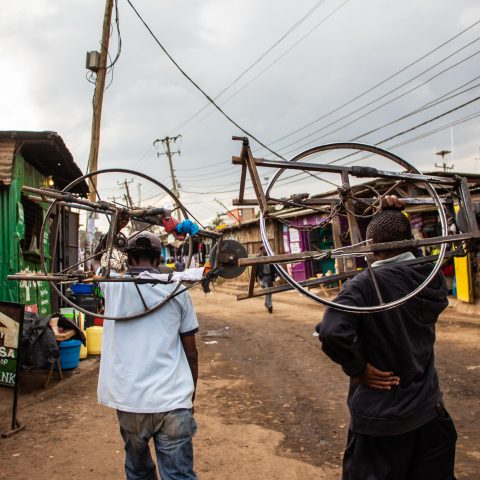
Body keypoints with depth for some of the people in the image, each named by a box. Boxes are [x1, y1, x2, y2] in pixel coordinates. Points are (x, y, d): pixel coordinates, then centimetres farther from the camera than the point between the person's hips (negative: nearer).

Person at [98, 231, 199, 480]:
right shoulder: (177, 289, 1)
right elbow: (191, 352, 5)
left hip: (128, 399, 1)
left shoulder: (112, 285, 1)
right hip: (173, 400, -1)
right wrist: (191, 394, 17)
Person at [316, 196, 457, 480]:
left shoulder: (364, 284, -21)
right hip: (429, 410, 5)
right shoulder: (433, 277, -6)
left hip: (379, 417, -5)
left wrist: (357, 368, -17)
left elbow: (332, 332, -34)